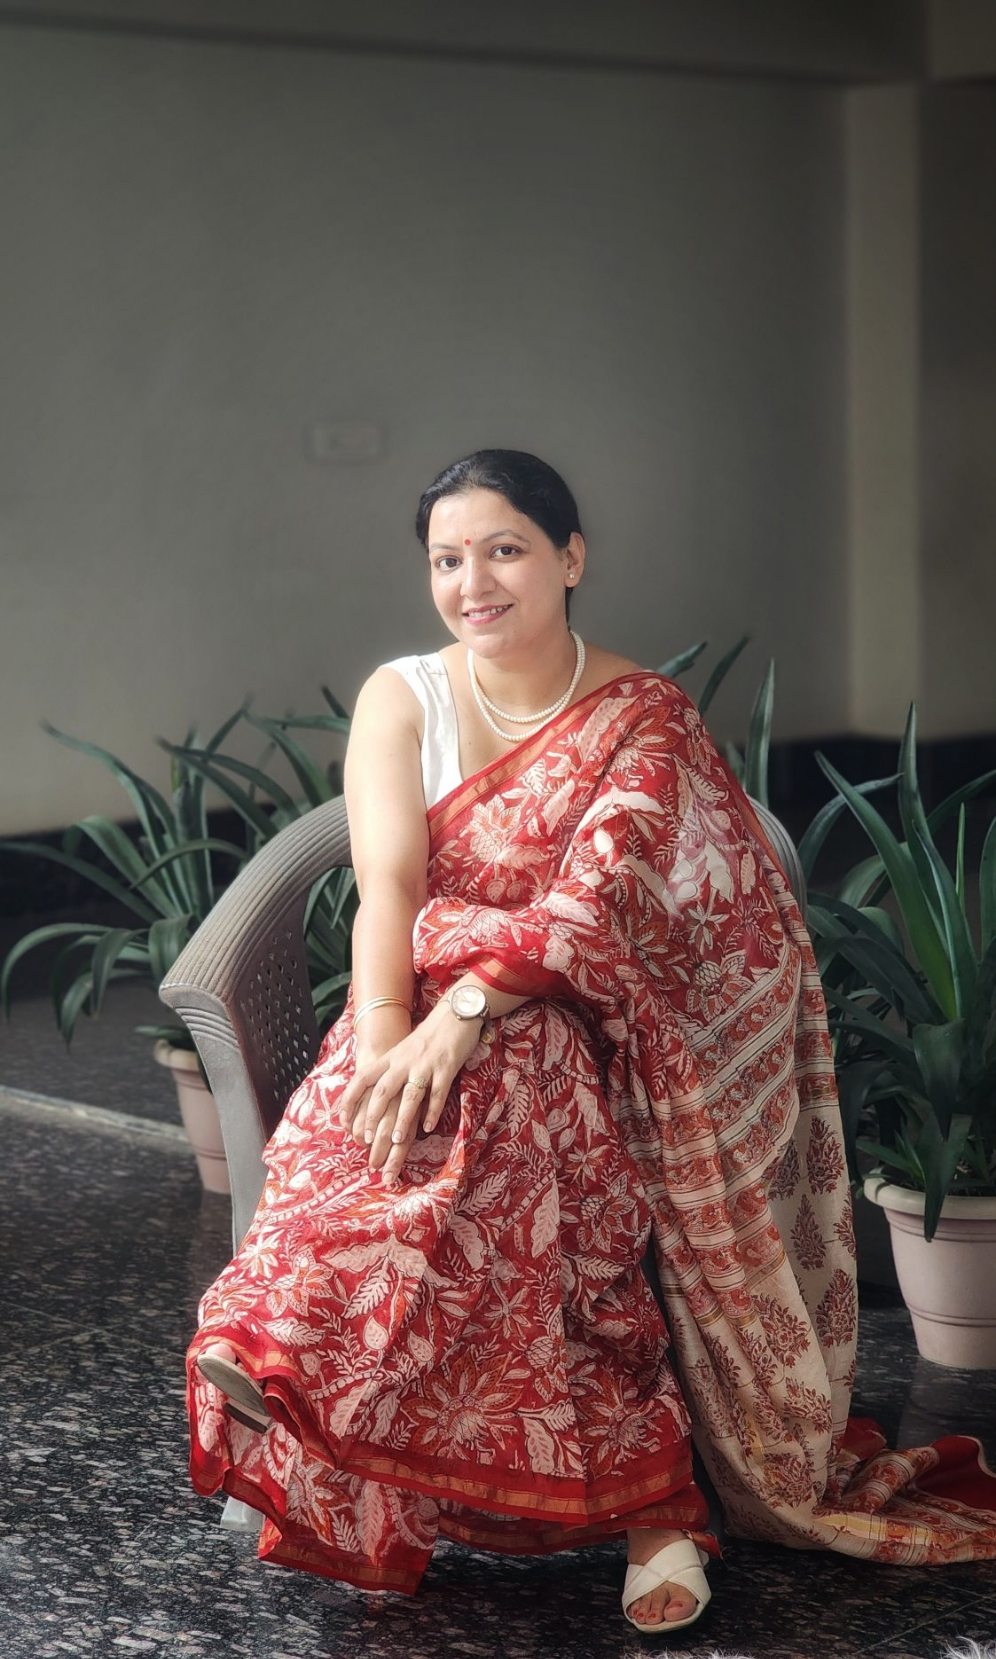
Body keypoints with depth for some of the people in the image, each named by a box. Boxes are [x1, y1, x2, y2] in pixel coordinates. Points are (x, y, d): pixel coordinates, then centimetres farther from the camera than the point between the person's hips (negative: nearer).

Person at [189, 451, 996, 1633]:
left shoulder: (648, 719, -2)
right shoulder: (400, 700, 4)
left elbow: (600, 896, -19)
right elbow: (387, 890, -10)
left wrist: (465, 1014, -34)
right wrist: (381, 1042, -29)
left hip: (577, 1032, -2)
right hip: (433, 1012, 2)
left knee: (501, 1083, -37)